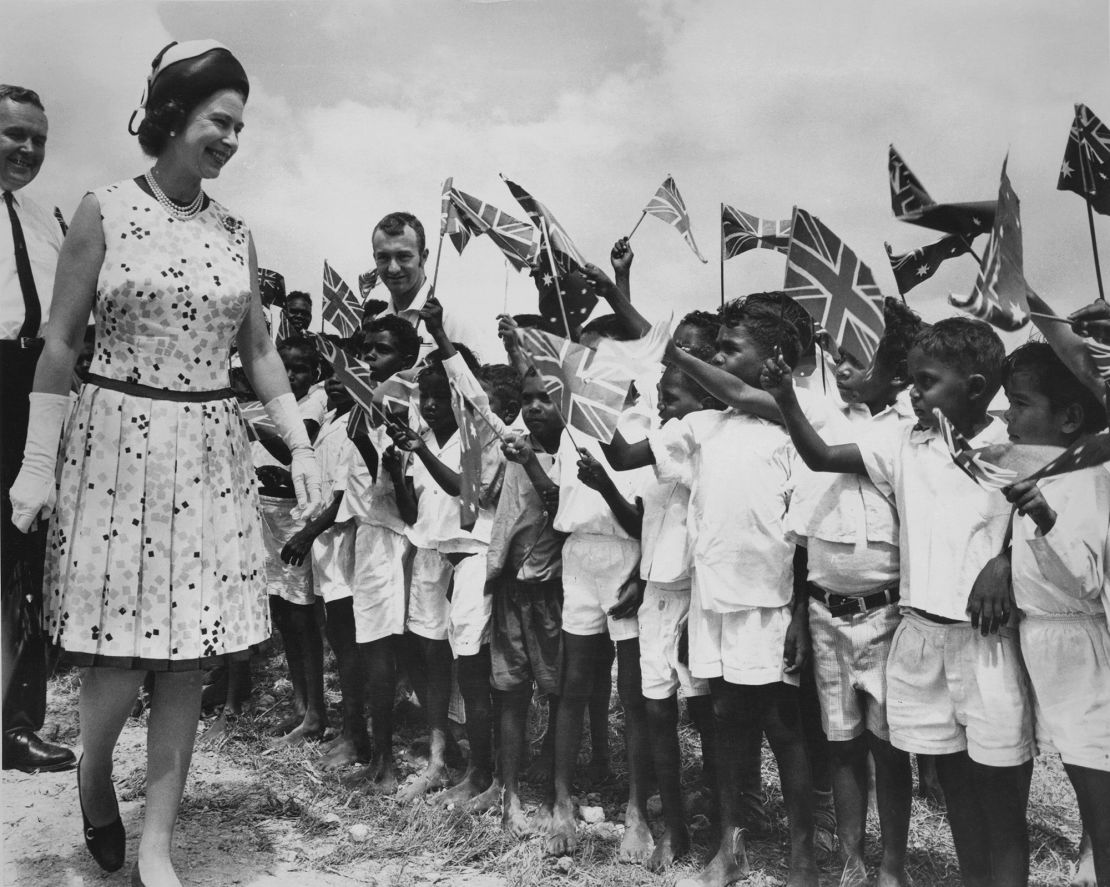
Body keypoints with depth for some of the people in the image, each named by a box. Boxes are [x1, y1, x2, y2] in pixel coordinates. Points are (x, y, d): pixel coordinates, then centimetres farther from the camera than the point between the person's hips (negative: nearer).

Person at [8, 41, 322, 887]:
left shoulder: (236, 232, 8)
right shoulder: (104, 211, -2)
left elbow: (259, 351, 11)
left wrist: (301, 445, 4)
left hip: (212, 452, 3)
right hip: (119, 444, -3)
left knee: (192, 651, 3)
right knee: (124, 648, -1)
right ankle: (93, 776, 34)